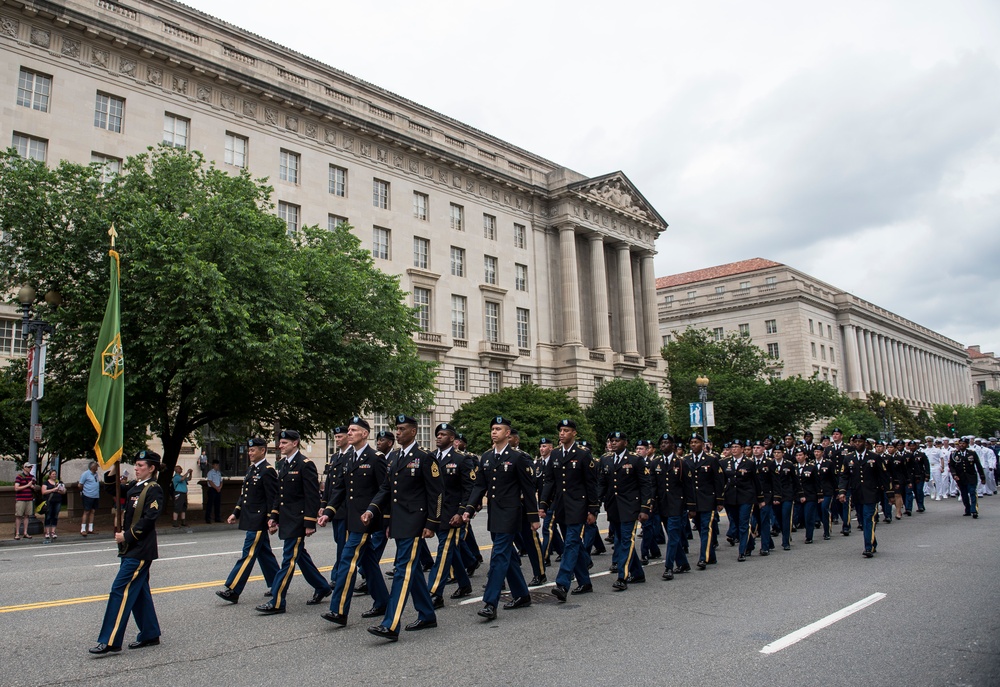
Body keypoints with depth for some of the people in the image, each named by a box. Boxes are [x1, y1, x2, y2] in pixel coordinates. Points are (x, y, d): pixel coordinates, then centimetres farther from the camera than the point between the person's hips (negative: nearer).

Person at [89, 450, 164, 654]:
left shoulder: (154, 490, -13)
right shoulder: (134, 487, 14)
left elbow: (148, 519, -20)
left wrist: (127, 536, -17)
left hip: (140, 549, -9)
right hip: (131, 548, 9)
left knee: (120, 590, -9)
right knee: (138, 591, 14)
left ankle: (110, 641, -3)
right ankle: (150, 634, 23)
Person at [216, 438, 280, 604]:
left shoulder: (267, 471, -14)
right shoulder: (251, 469, 14)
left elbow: (273, 498, -16)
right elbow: (243, 494, 20)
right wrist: (236, 513, 14)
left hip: (258, 521, -10)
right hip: (250, 520, 10)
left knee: (248, 554, -6)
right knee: (264, 554, 15)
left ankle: (233, 591, -4)